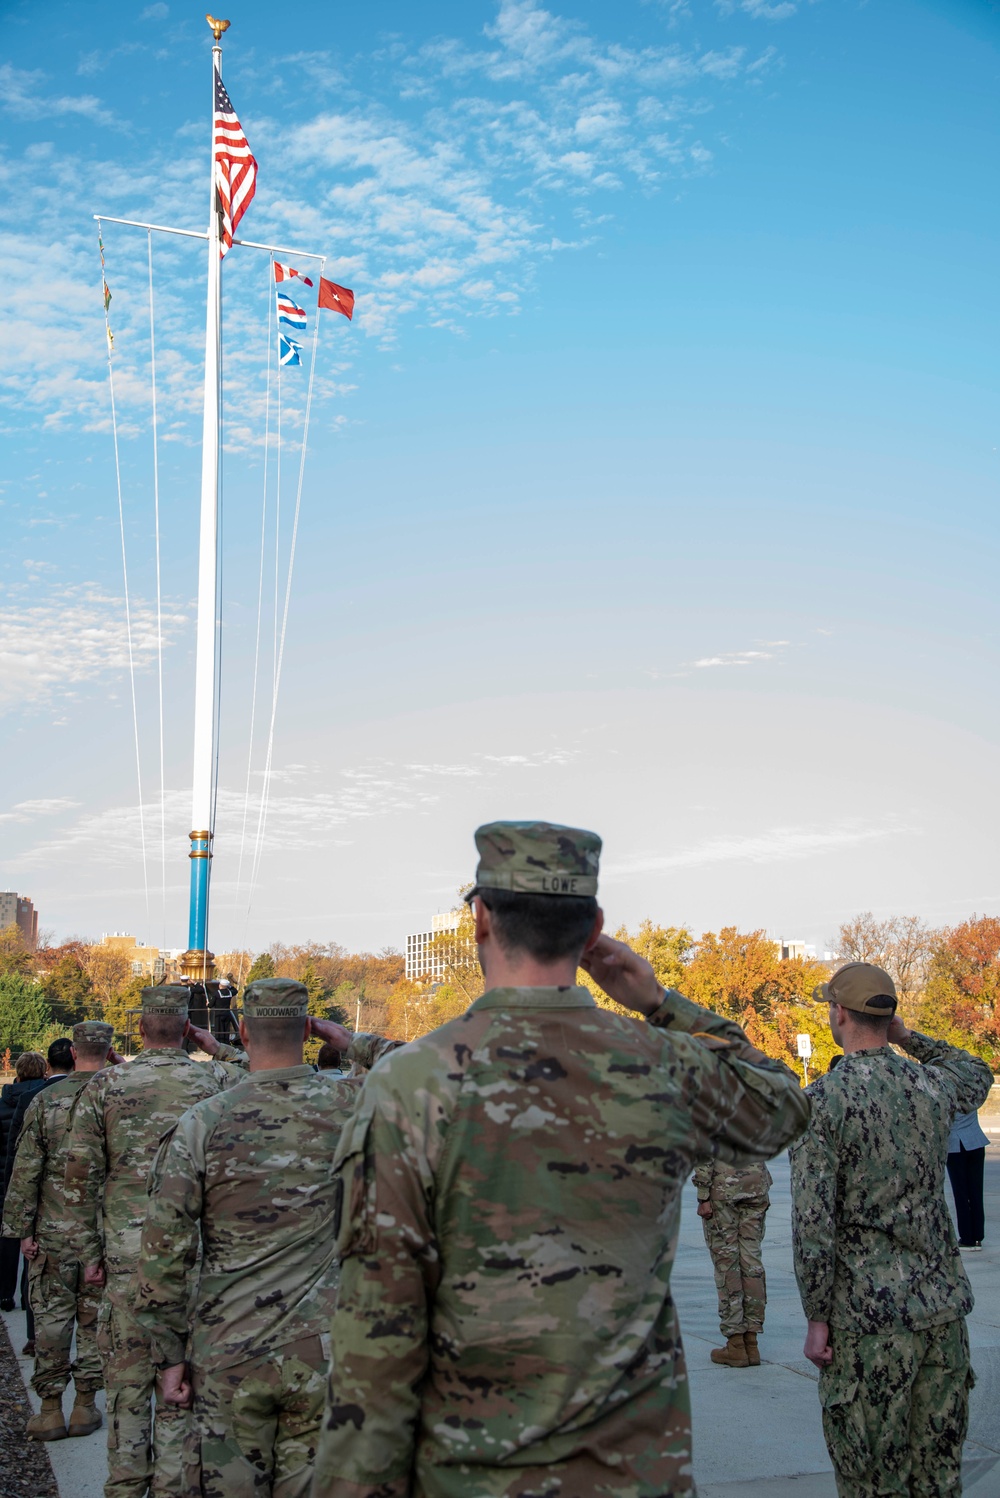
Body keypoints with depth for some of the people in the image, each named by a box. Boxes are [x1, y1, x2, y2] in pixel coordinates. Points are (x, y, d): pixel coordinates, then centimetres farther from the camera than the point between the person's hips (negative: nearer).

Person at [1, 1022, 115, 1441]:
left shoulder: (45, 1101, -4)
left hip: (54, 1231, -1)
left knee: (51, 1318, 7)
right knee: (95, 1318, 9)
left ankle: (50, 1409, 11)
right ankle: (85, 1405, 16)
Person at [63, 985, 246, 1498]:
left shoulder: (104, 1087, 1)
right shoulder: (216, 1080, -3)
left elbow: (81, 1173, 1)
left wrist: (89, 1252, 8)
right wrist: (212, 1045, 14)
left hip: (127, 1254, 1)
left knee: (127, 1378, 11)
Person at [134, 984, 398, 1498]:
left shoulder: (201, 1123, -7)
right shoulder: (345, 1104, -6)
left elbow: (163, 1251, -5)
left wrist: (169, 1353, 4)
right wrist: (352, 1044, 12)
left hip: (227, 1358, -1)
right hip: (323, 1354, 1)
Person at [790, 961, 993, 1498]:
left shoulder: (823, 1099, -12)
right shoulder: (931, 1086, 3)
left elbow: (813, 1218, -15)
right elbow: (977, 1075, 30)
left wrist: (816, 1317, -7)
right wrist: (908, 1038, 23)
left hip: (868, 1315, -5)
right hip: (944, 1303, 5)